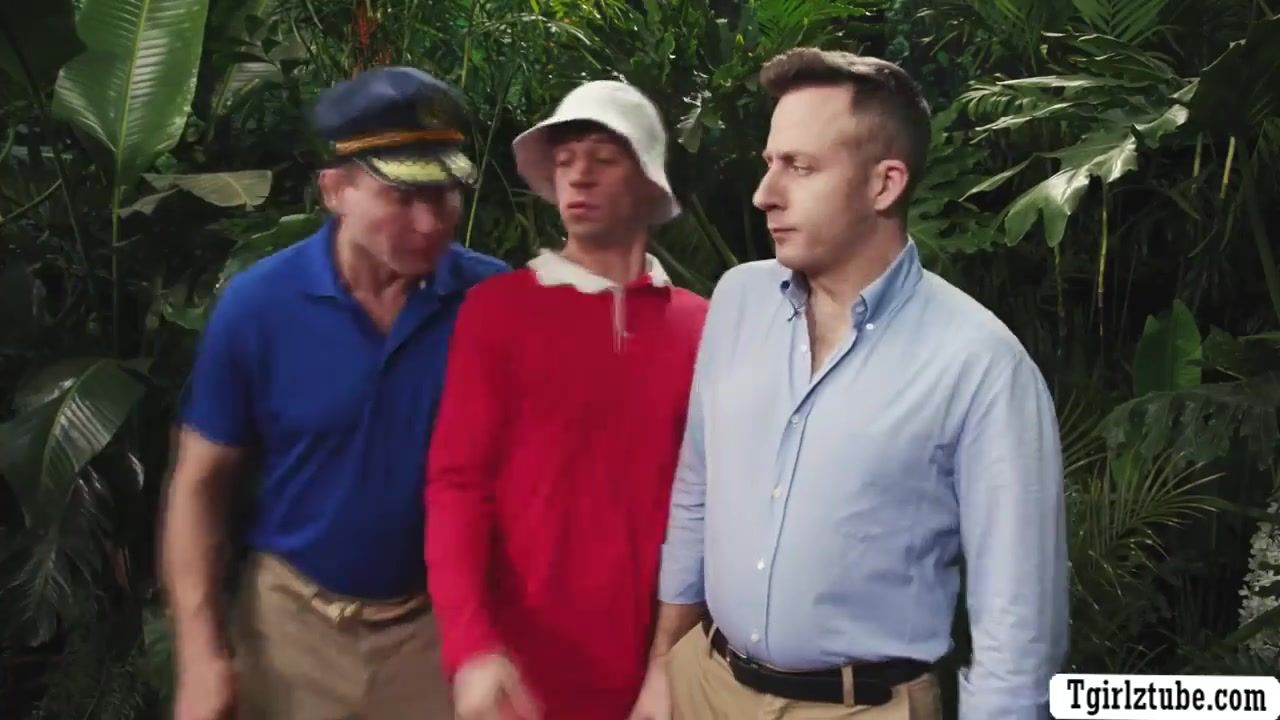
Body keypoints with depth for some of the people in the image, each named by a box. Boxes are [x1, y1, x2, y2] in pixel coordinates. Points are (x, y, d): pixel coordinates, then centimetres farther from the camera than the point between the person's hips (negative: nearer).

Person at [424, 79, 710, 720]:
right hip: (525, 667, -2)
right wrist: (471, 645, -19)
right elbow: (457, 482, -8)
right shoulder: (498, 307, -5)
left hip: (658, 657, 2)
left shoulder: (698, 324, 1)